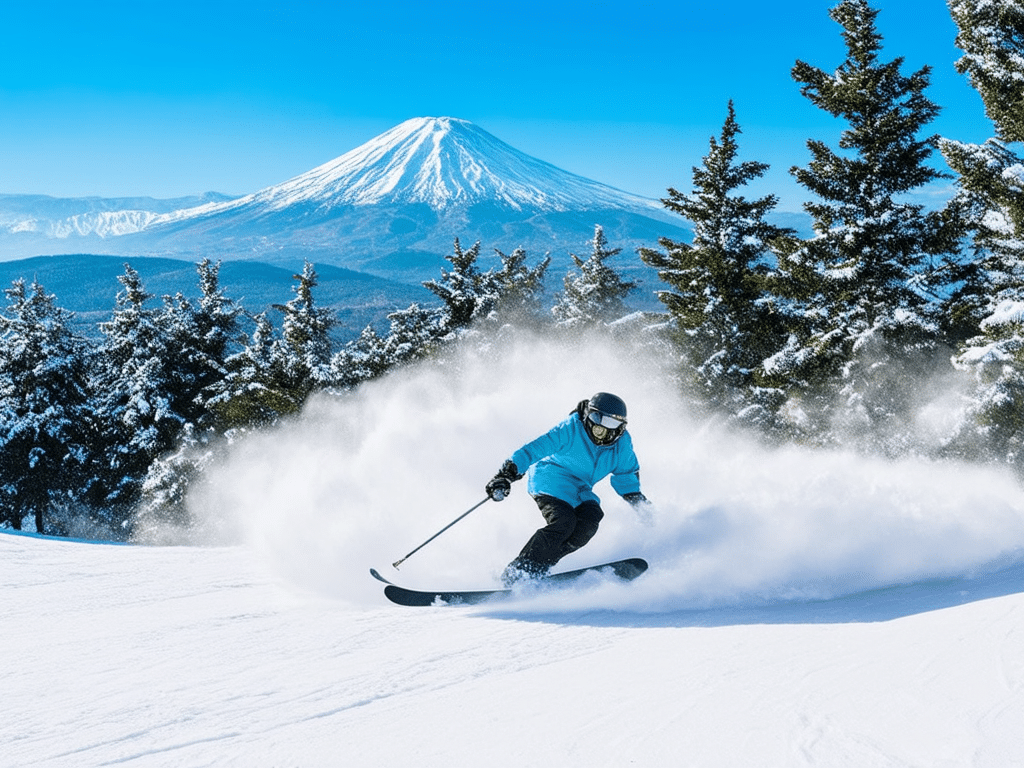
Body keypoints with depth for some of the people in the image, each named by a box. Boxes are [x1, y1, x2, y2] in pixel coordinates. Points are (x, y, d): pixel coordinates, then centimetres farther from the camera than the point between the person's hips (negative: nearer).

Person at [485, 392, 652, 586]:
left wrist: (637, 499, 6)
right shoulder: (571, 429, -20)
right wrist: (508, 473, -34)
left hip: (579, 490, 6)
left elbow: (625, 474, 16)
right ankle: (517, 572, -23)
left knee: (590, 520, -24)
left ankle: (536, 569, -23)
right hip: (550, 479, -6)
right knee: (563, 521, -30)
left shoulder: (622, 443, -4)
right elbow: (536, 448, -25)